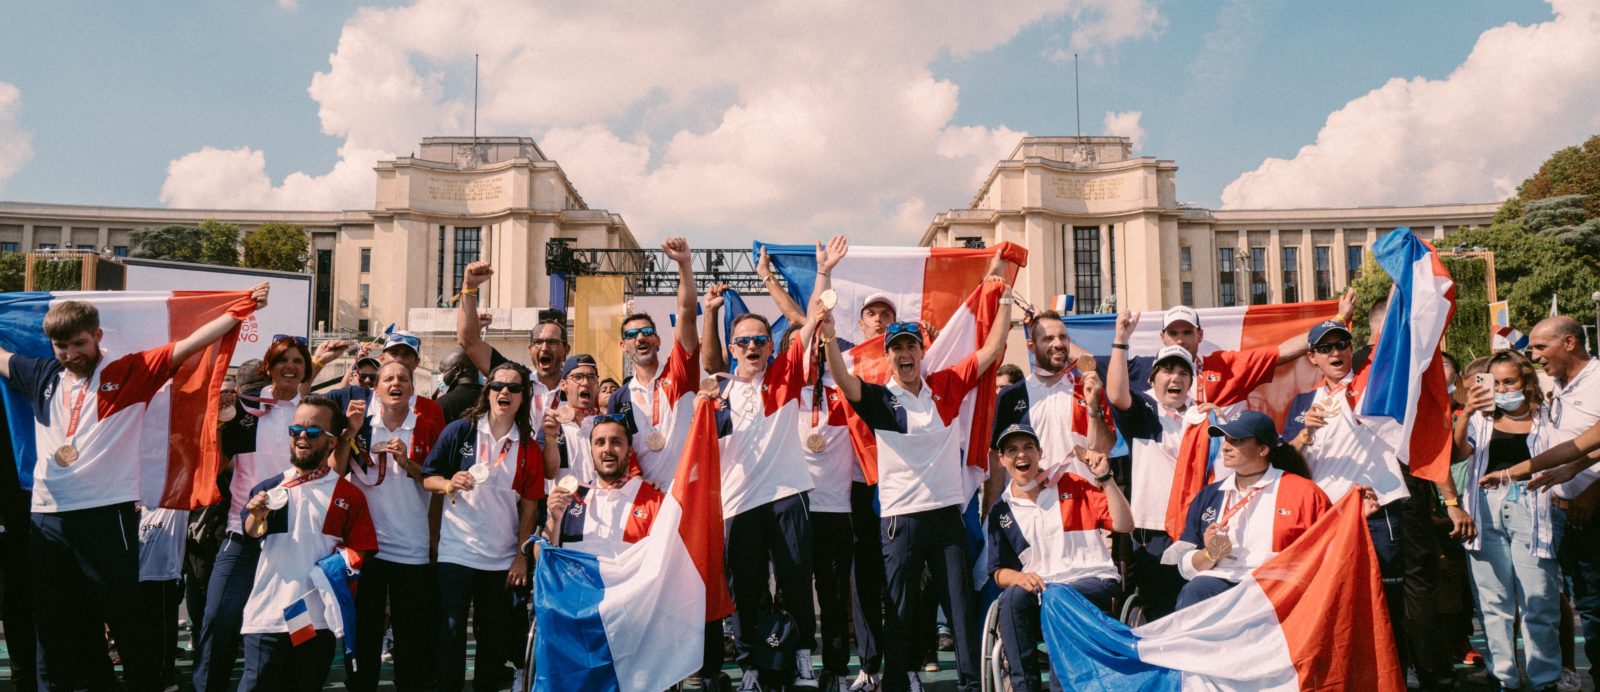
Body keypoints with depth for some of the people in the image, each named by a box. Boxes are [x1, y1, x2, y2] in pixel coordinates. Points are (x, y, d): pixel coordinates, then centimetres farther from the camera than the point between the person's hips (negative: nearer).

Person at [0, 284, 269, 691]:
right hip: (46, 517, 5)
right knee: (51, 624, 15)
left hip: (106, 514, -4)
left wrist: (242, 308, -15)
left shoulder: (128, 372, -2)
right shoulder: (42, 376, 11)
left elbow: (190, 344, -8)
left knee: (125, 620, 3)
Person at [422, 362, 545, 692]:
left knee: (494, 634, 11)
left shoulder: (529, 448, 3)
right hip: (456, 551, -2)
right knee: (451, 630, 2)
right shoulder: (459, 431, -3)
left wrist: (522, 556, -1)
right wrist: (449, 484, -23)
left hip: (503, 557, 2)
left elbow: (529, 506, 3)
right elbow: (427, 478, -1)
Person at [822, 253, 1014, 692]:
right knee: (898, 609, 6)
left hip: (947, 511, 2)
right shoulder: (879, 398, -1)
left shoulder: (947, 386, 6)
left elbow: (992, 349, 7)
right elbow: (844, 381, -19)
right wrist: (829, 338, -36)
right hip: (900, 516, -2)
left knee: (962, 601, 7)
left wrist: (1003, 292, 3)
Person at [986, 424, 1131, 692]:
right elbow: (999, 572, 8)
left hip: (1094, 582, -2)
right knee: (1013, 597, -30)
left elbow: (1124, 525, -2)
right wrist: (1020, 577, -15)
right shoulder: (1001, 511, 11)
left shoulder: (1070, 484, 4)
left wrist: (1105, 478, -12)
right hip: (1039, 588, 2)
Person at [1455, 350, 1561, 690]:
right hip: (1487, 512, 2)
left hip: (1530, 510, -2)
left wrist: (1513, 472, -6)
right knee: (1493, 602, 4)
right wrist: (1466, 413, -19)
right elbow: (1459, 451, -4)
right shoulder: (1482, 418, 13)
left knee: (1538, 602, -4)